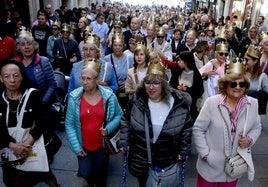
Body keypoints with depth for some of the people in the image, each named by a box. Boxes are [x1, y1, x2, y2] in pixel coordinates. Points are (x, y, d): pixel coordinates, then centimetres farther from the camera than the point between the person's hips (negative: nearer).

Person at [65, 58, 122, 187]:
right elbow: (69, 124, -7)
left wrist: (108, 128, -16)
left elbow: (118, 114, 1)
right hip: (83, 145, 0)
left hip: (102, 144, 0)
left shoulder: (109, 96, -13)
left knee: (100, 174, 16)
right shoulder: (74, 97, -12)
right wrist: (76, 146, -10)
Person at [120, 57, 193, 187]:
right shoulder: (137, 100, -13)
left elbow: (187, 127, -2)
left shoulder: (178, 103, -16)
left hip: (166, 162, -1)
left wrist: (184, 150, 0)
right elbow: (126, 120, 3)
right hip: (140, 159, 1)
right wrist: (124, 142, 0)